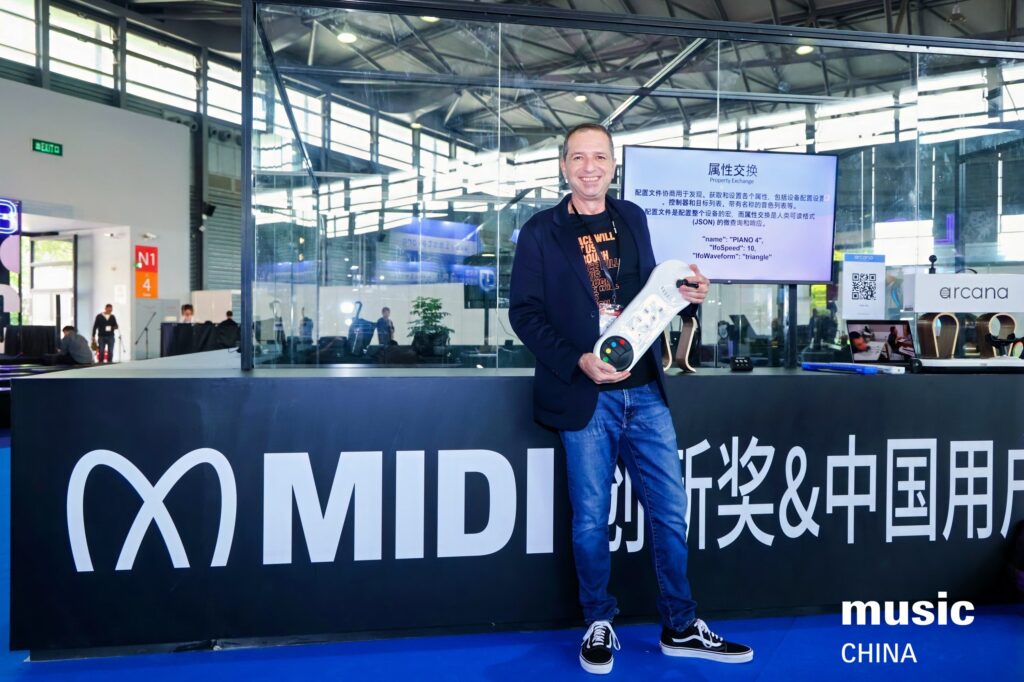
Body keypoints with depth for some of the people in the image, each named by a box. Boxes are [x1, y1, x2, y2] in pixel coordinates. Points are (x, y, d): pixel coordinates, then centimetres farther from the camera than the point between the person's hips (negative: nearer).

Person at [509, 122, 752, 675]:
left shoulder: (632, 219, 11)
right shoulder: (541, 232, -2)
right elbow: (523, 312, -7)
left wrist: (686, 297, -3)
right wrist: (578, 360, -19)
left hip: (644, 390, 4)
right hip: (585, 396, -4)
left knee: (670, 511, 9)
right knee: (591, 518, 6)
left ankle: (680, 627, 25)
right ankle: (599, 625, 27)